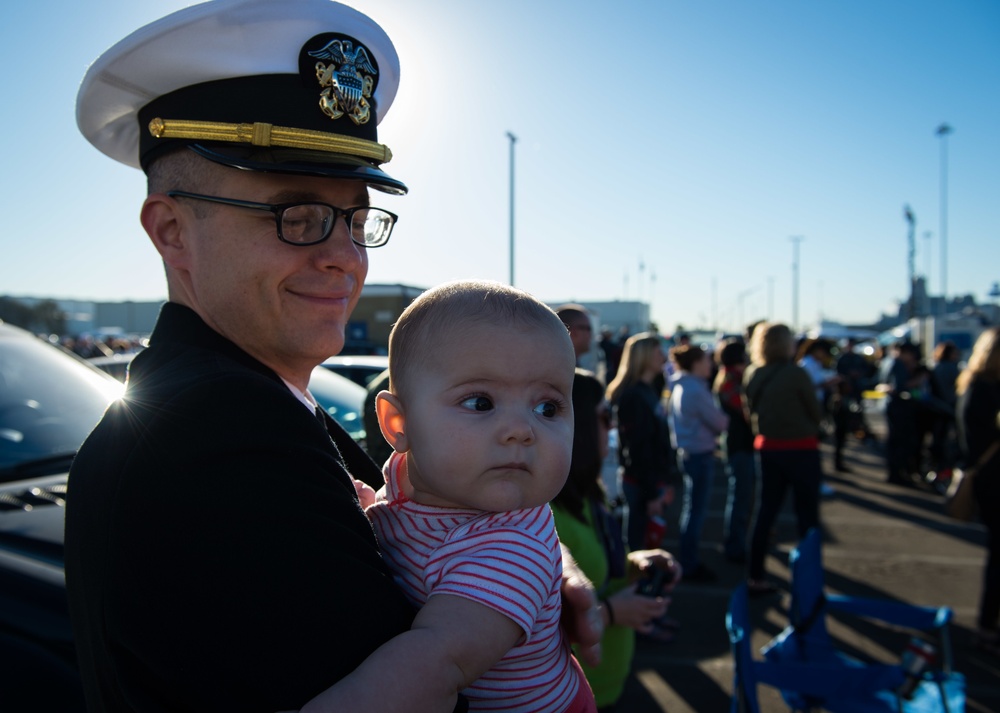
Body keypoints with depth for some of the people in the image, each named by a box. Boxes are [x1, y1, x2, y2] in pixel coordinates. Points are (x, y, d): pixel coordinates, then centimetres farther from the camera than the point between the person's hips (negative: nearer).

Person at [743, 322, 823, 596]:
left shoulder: (751, 375, -2)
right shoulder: (795, 373, -17)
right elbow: (816, 412, -8)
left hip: (767, 448, 5)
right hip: (801, 449, -5)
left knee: (766, 510, 13)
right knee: (807, 514, 9)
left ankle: (755, 576, 15)